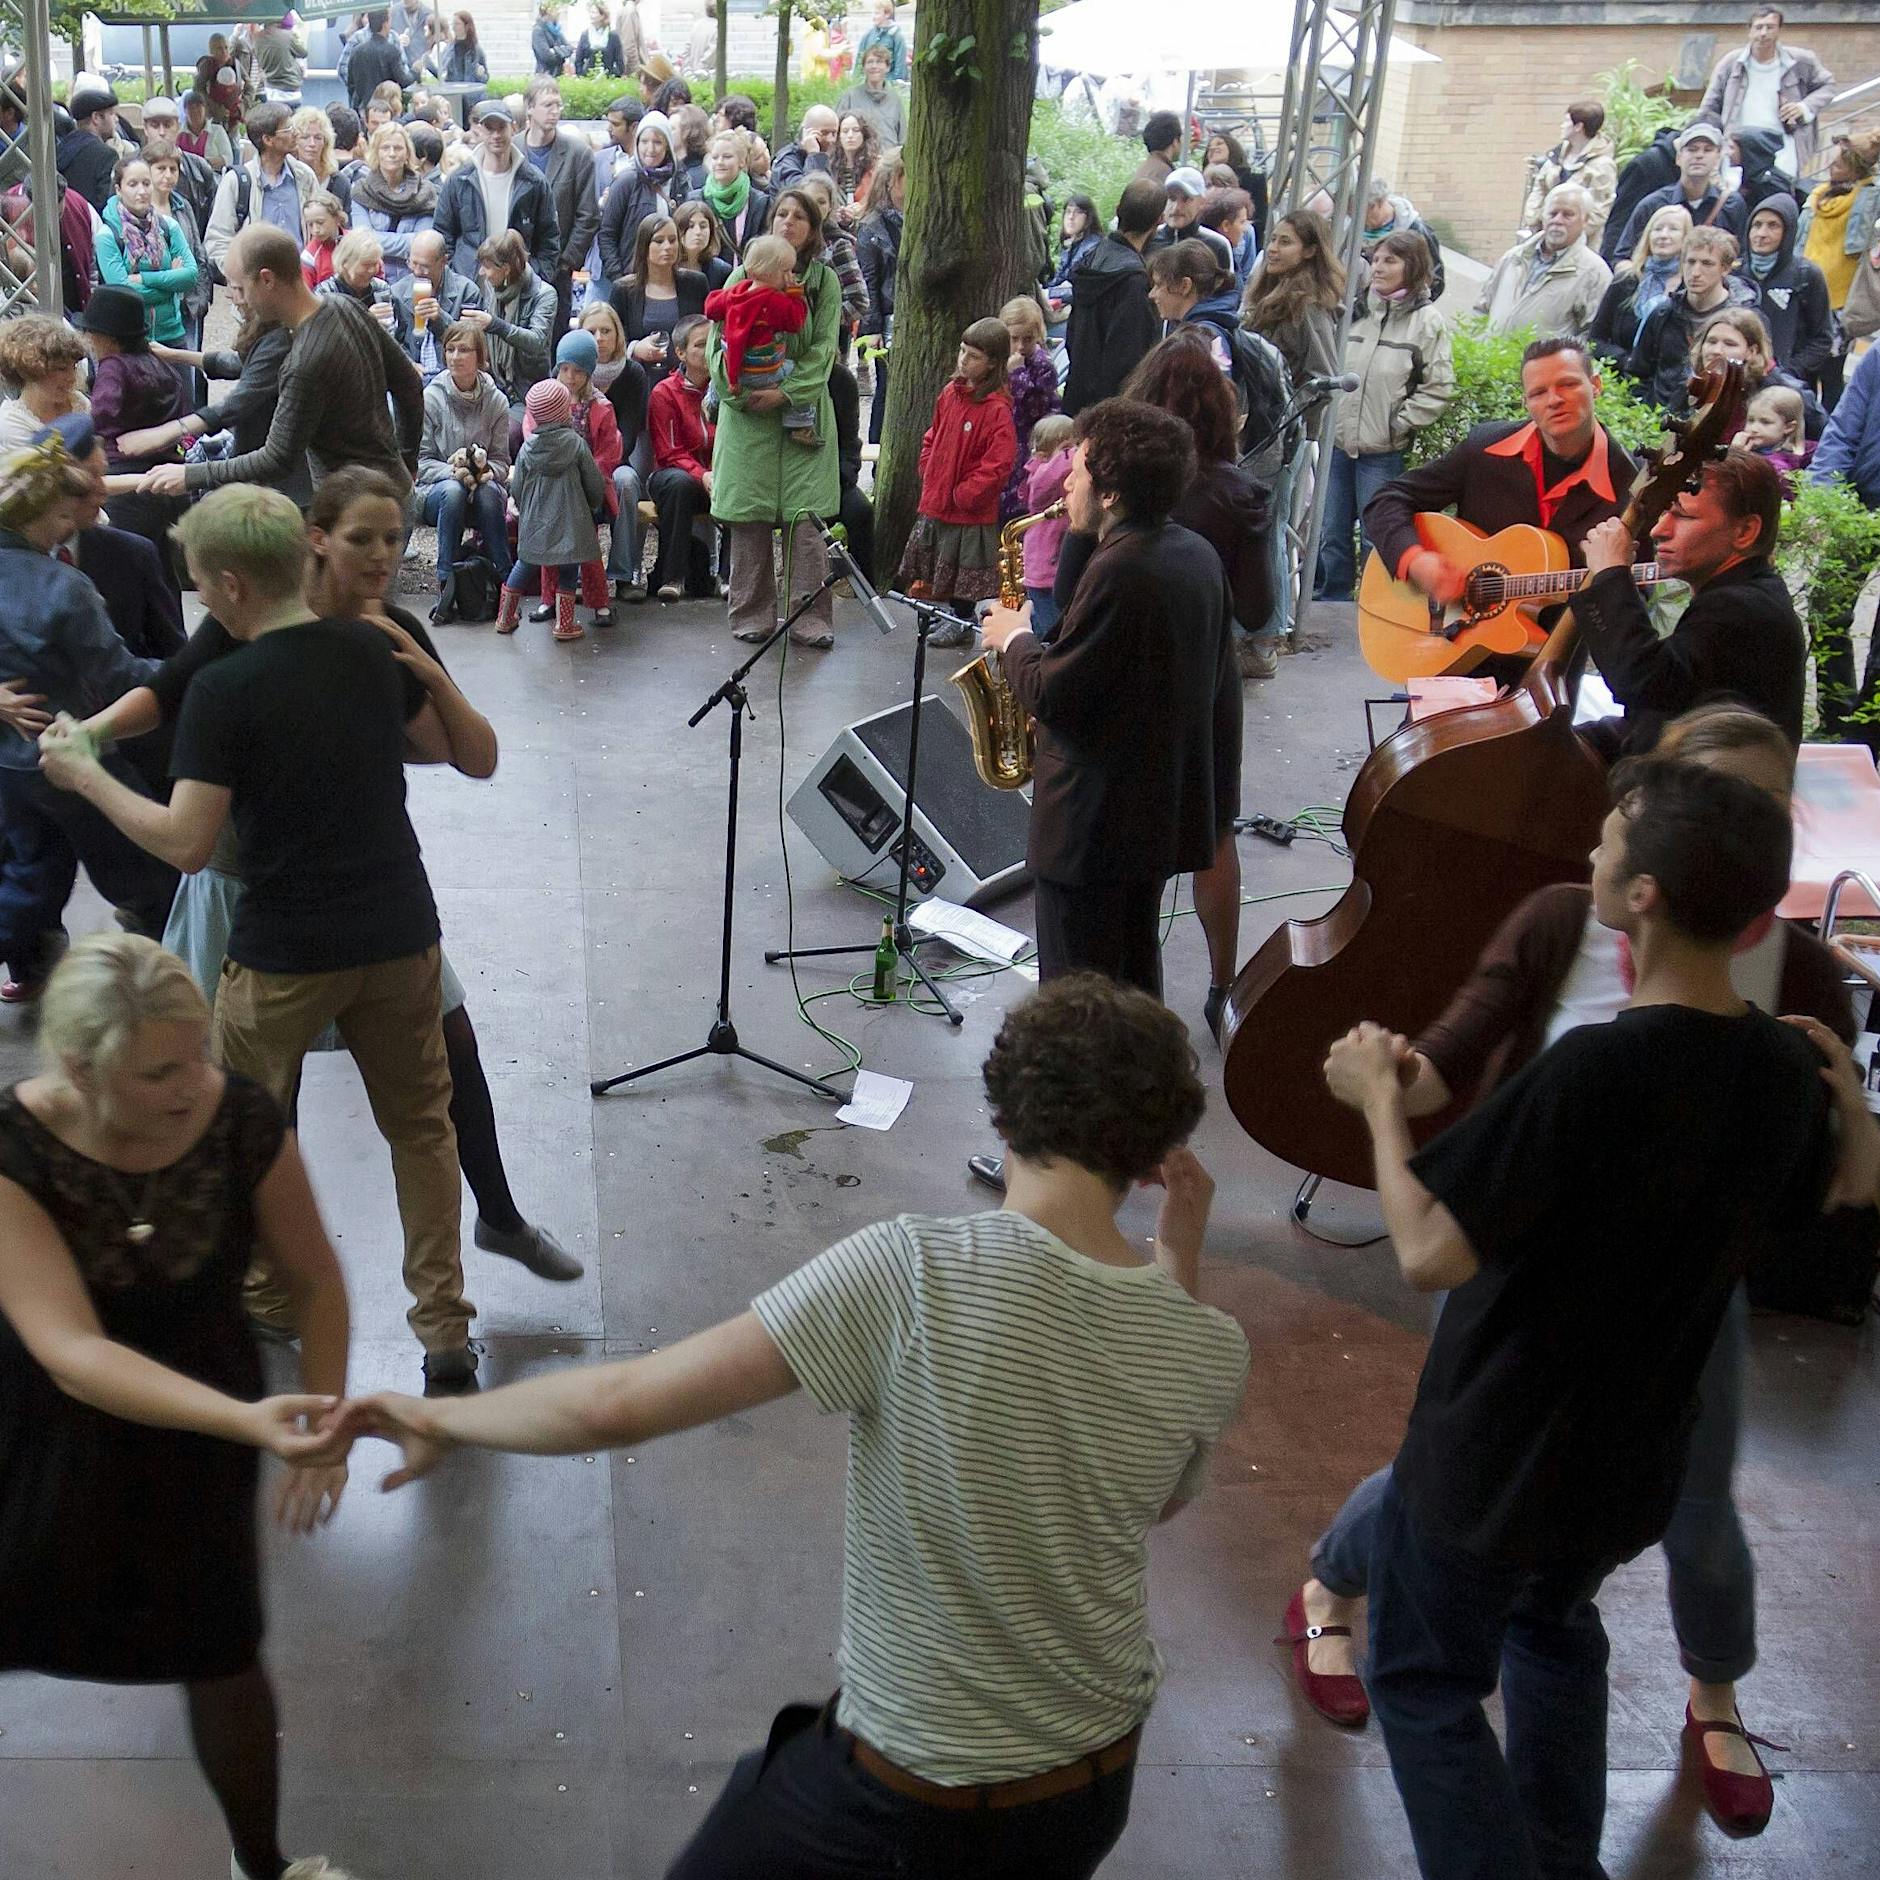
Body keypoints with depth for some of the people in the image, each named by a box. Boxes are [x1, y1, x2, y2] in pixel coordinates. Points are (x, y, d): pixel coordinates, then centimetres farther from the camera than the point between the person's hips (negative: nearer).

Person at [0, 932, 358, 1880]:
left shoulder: (242, 1119, -23)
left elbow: (316, 1280, -8)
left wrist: (322, 1427, -16)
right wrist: (250, 1421, -47)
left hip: (197, 1429, 1)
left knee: (221, 1657, 13)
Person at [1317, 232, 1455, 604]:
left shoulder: (1427, 322, -4)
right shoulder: (1356, 311, 9)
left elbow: (1439, 388, -8)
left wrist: (1398, 426, -10)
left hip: (1383, 451, -5)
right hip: (1336, 442, 5)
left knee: (1378, 539, 0)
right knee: (1331, 536, 10)